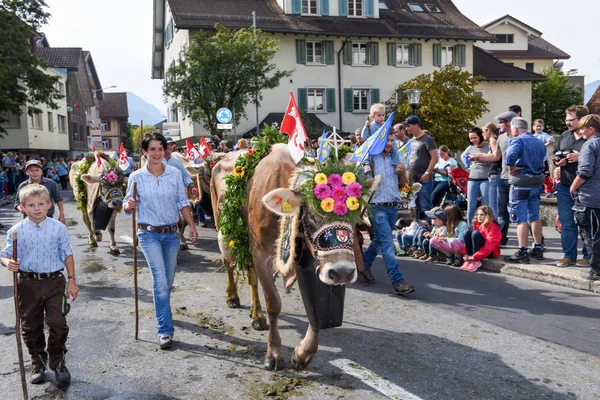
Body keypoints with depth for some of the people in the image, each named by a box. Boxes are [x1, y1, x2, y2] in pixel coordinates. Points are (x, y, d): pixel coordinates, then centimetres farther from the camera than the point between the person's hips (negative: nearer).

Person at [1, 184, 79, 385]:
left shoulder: (58, 228, -4)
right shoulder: (16, 231, -3)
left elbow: (67, 254, 2)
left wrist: (71, 280, 1)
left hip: (54, 281, -1)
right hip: (28, 284, 1)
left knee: (58, 325, -1)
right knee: (30, 327, 12)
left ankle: (58, 363, 18)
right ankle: (38, 363, 31)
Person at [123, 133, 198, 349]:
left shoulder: (175, 173, 0)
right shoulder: (136, 177, -5)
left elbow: (182, 202, 6)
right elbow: (126, 205, 1)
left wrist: (192, 225, 1)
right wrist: (129, 205, -22)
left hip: (172, 233, 3)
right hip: (149, 234, -3)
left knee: (168, 281, 14)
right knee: (160, 280, -15)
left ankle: (161, 310, 42)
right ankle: (164, 331, -9)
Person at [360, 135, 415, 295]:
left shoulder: (395, 157, 11)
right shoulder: (370, 157, -4)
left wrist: (403, 172, -6)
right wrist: (366, 170, -26)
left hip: (393, 207, 6)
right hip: (377, 207, -6)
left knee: (380, 239, 18)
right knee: (387, 243, -12)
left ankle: (364, 264, 39)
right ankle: (398, 281, -14)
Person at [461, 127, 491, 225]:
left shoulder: (488, 146, -4)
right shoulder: (471, 148, 11)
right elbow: (463, 156, 29)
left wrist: (478, 157, -26)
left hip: (485, 179, -4)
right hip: (472, 179, 5)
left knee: (485, 205, -2)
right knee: (471, 205, 5)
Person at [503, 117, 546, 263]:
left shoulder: (517, 141, -13)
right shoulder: (539, 142, 14)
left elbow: (510, 157, -31)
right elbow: (542, 161, 18)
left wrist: (513, 168, -16)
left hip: (521, 185, -8)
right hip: (537, 183, 8)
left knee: (520, 219, -5)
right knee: (535, 217, 15)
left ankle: (522, 253, -5)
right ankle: (538, 249, 23)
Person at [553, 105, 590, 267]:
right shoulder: (564, 136, 12)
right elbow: (555, 158, 19)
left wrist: (580, 158, -20)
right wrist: (558, 162, -2)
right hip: (565, 187, 5)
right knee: (567, 223, 9)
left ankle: (588, 256, 15)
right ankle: (569, 255, 18)